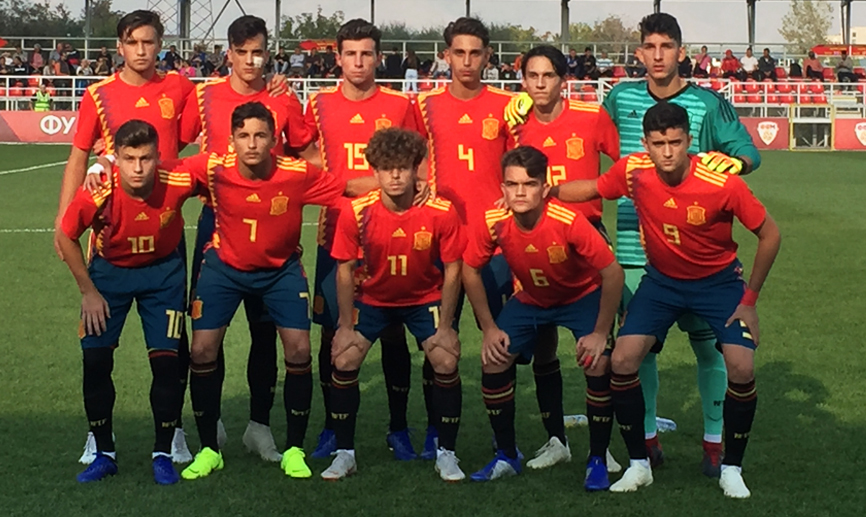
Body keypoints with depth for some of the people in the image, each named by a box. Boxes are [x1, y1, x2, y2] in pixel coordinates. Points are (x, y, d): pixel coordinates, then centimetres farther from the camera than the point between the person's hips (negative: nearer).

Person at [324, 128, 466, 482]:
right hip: (373, 298, 1)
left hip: (426, 298, -1)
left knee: (446, 362, -17)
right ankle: (344, 453, 5)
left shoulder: (442, 213, -24)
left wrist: (445, 326, -15)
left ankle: (446, 453, 2)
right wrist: (346, 326, -11)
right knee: (343, 360, -12)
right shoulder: (356, 212, -22)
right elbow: (345, 270, -11)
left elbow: (452, 270, -13)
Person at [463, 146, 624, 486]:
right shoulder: (492, 223, -24)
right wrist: (489, 328, -8)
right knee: (494, 361, -11)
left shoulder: (569, 222, -35)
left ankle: (597, 461, -5)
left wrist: (600, 333, -25)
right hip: (529, 299, 4)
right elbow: (470, 270, -6)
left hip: (582, 296, -3)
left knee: (598, 364, -23)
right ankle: (506, 457, 8)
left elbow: (613, 273, -28)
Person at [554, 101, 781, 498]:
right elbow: (590, 189, 3)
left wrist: (749, 299, -11)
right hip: (662, 279, 3)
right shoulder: (633, 171, -19)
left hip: (718, 280, -2)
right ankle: (638, 464, 6)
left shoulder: (723, 184, -27)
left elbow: (770, 235, -14)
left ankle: (732, 469, 5)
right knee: (622, 361, -13)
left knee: (741, 368, -18)